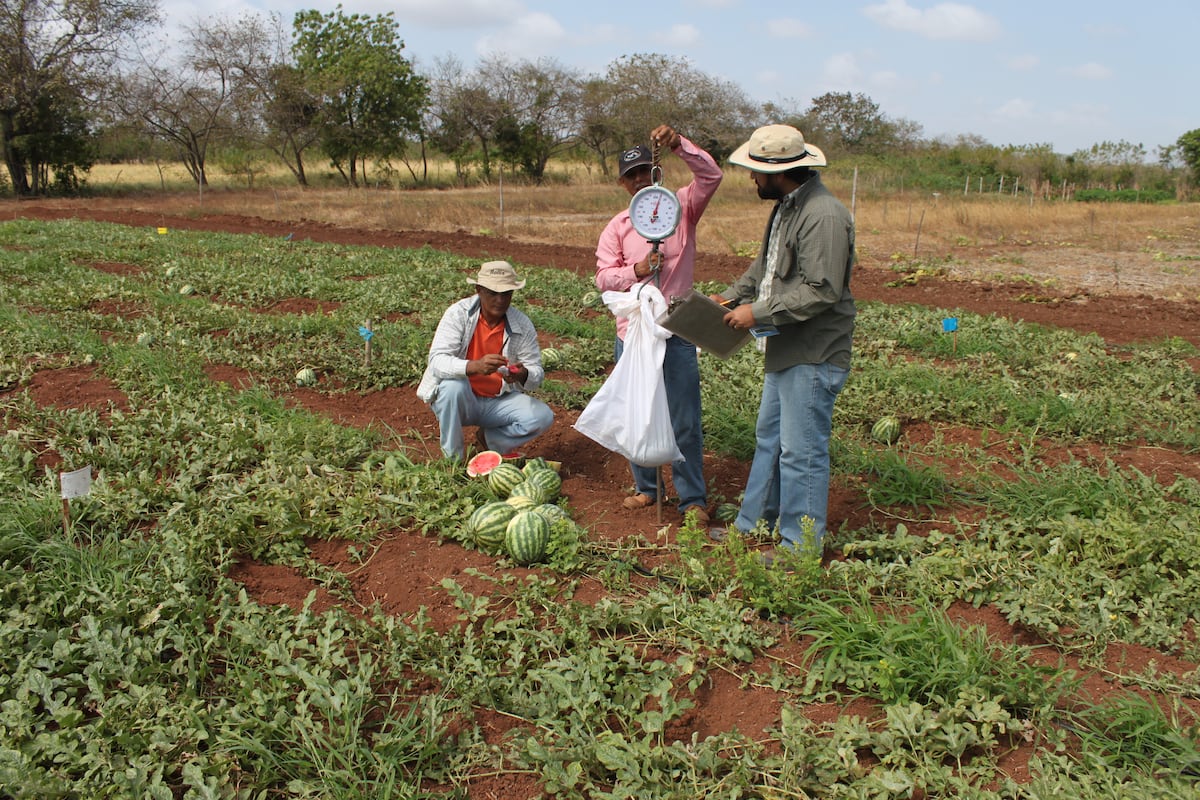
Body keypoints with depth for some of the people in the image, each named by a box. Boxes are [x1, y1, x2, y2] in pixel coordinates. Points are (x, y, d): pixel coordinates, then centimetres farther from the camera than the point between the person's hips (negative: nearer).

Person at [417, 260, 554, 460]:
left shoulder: (522, 324, -7)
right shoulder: (458, 314, -16)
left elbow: (537, 373, -7)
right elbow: (437, 361, -28)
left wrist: (523, 375, -34)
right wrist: (474, 366, -48)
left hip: (499, 401, 3)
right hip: (458, 399, -3)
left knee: (542, 417, -19)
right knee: (453, 386, -36)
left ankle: (490, 439, 10)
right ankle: (454, 458, -14)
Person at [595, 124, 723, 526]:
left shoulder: (681, 207, 3)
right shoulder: (617, 226, 6)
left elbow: (711, 176, -12)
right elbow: (603, 276, -1)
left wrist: (679, 144, -24)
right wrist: (635, 271, -19)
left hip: (677, 332, -2)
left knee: (685, 421, 1)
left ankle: (693, 499, 11)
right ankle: (646, 489, 28)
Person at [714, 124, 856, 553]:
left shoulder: (824, 215, -21)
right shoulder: (786, 207, 12)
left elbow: (821, 292, -26)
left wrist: (758, 313, -20)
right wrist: (733, 294, 12)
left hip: (814, 356, -11)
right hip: (785, 350, 11)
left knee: (802, 452, -2)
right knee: (768, 440, 20)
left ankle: (801, 548, 10)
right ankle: (753, 524, 35)